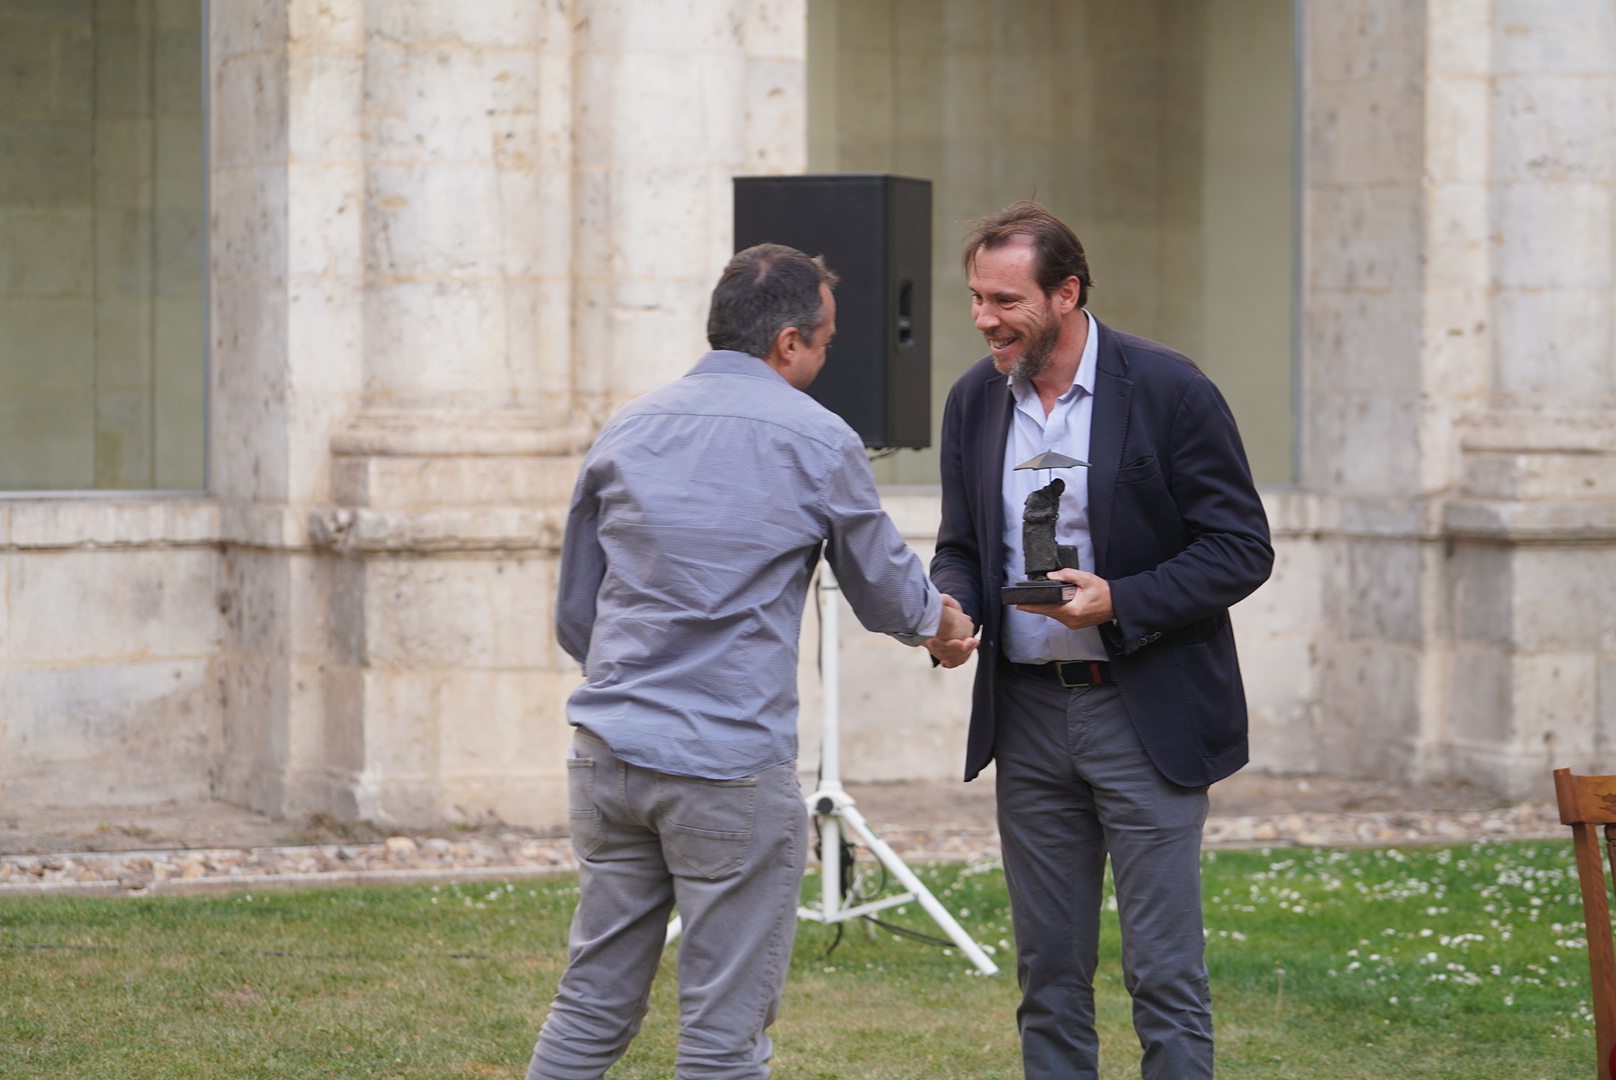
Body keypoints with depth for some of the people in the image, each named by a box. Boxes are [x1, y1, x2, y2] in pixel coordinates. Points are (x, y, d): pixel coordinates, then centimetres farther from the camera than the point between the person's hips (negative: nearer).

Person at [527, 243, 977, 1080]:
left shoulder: (625, 431, 10)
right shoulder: (818, 443, -4)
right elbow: (882, 587, 11)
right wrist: (941, 622, 33)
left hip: (609, 756, 5)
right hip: (732, 768, -5)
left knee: (591, 1009, 12)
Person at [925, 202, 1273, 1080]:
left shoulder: (1167, 390, -10)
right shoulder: (974, 399, 6)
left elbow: (1241, 547, -9)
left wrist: (1118, 602, -21)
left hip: (1147, 716, -5)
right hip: (1028, 716, 5)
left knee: (1164, 975, -4)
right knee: (1048, 973, 10)